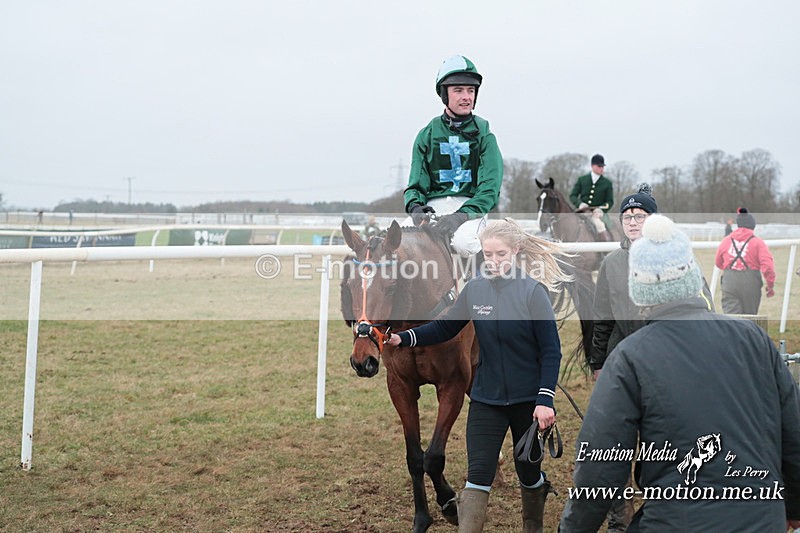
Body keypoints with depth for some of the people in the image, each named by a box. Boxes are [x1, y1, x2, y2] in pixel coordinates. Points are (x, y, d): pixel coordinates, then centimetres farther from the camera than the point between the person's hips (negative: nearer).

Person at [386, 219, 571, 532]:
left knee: (528, 472, 15)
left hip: (528, 400, -2)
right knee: (478, 477, -5)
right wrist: (403, 338, -9)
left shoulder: (533, 292, -12)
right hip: (486, 399, 2)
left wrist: (545, 400, -19)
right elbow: (444, 328, 6)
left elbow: (551, 350, -12)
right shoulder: (475, 289, -2)